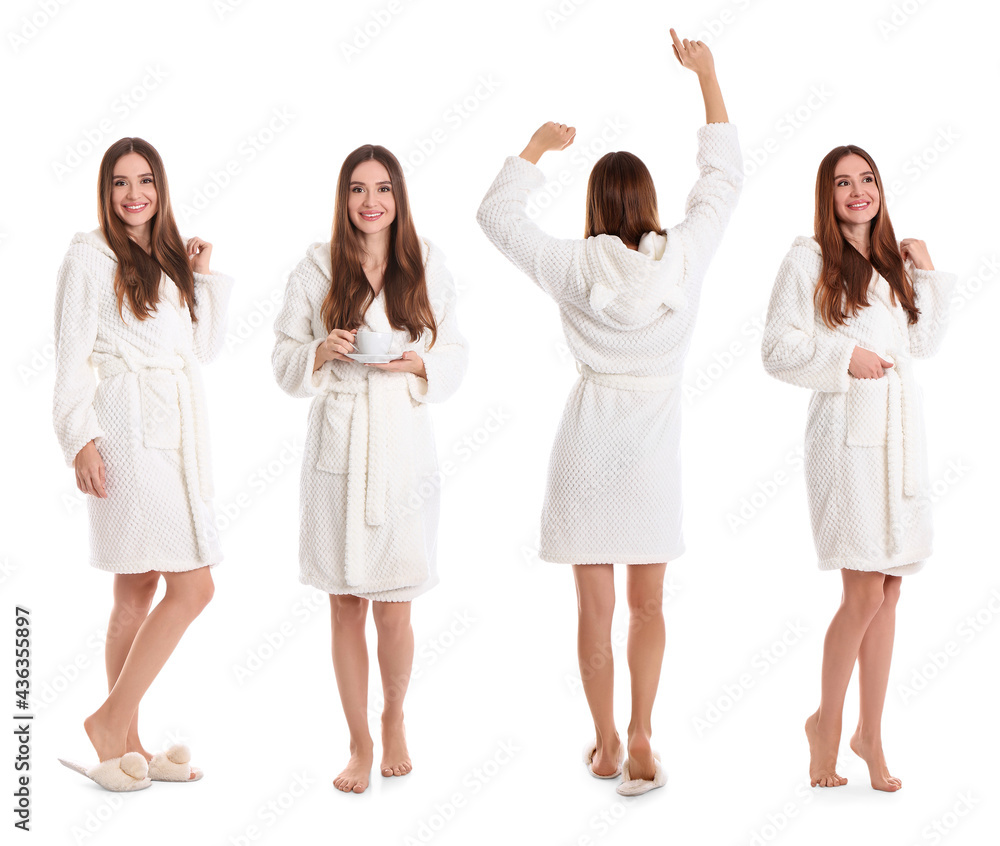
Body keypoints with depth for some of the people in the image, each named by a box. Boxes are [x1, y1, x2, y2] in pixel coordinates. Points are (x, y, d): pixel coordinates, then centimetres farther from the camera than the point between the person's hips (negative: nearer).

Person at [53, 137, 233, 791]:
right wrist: (81, 437, -13)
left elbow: (206, 348, 19)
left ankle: (127, 746, 15)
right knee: (193, 587, -13)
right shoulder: (91, 254, -1)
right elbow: (73, 353, -5)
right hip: (130, 432, -7)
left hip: (177, 433, 7)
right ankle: (113, 720, -1)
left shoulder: (170, 260, 19)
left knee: (139, 594, 9)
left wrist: (205, 275, 10)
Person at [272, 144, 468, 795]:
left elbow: (456, 355, 10)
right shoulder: (317, 270, 3)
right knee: (346, 608, 6)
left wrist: (420, 364, -10)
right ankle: (360, 742, 22)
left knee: (394, 612, 2)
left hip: (404, 448, 0)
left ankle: (395, 719, 30)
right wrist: (322, 351, -14)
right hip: (338, 447, 0)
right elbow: (285, 362, 6)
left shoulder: (428, 269, 5)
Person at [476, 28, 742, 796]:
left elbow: (496, 213, 3)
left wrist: (537, 146, 16)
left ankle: (607, 744, 17)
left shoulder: (575, 265, -10)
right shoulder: (685, 256, -7)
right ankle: (641, 739, 2)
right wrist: (708, 76, 13)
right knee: (648, 602, 12)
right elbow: (723, 179, 7)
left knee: (596, 604, 9)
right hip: (655, 444, 1)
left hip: (589, 439, -1)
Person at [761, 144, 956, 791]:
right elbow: (777, 348, -4)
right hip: (847, 429, -6)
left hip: (900, 427, 6)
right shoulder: (808, 259, 0)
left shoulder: (894, 262, 18)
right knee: (866, 591, -10)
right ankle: (826, 721, 10)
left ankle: (871, 732, 17)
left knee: (888, 591, 7)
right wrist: (843, 358, -13)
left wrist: (927, 272, 14)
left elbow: (924, 343, 22)